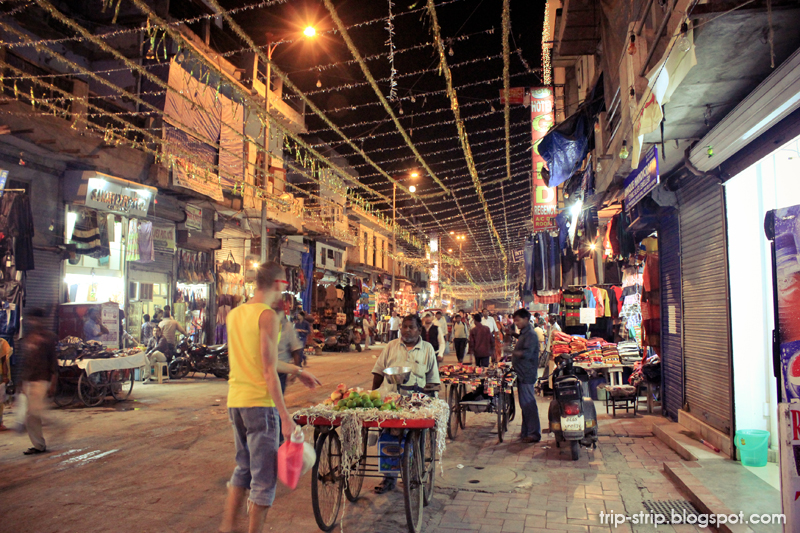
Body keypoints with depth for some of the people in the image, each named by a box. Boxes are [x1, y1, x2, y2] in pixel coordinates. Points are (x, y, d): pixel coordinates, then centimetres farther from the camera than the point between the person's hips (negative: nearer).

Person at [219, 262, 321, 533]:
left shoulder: (234, 314, 10)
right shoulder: (268, 316, -15)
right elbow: (269, 371, -19)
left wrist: (296, 371, 25)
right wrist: (285, 417, -18)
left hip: (235, 401, 8)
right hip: (260, 403, -8)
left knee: (243, 468, 23)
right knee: (264, 477, 5)